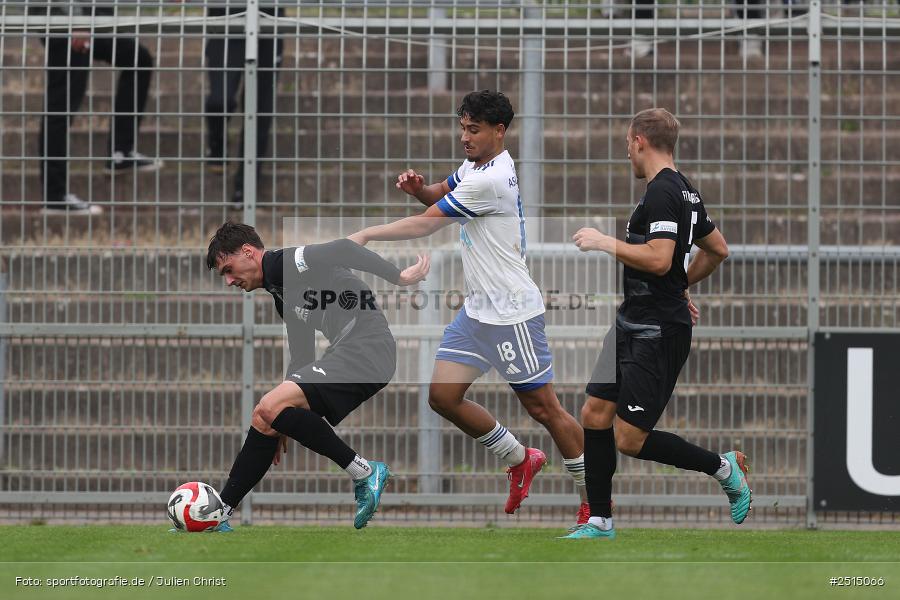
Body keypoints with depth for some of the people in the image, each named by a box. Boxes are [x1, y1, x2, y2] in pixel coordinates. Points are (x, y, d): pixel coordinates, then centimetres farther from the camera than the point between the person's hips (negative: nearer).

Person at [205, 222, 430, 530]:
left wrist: (399, 277, -22)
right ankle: (219, 513, 13)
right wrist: (285, 424, 32)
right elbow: (301, 357, 31)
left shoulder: (284, 262, -5)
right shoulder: (280, 290, 26)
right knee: (265, 419, 8)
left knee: (271, 409, -21)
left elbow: (342, 250, -19)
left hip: (366, 348, -10)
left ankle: (364, 473, -15)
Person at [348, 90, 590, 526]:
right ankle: (520, 460, 21)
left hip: (511, 313, -9)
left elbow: (428, 223, -19)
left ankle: (594, 499, 10)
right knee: (443, 395, 3)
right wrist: (418, 187, -1)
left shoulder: (491, 180, -22)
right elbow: (441, 194, 23)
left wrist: (366, 235, -13)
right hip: (477, 310, 9)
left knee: (542, 407, -2)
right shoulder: (476, 165, 8)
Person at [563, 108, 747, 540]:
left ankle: (723, 467, 7)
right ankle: (599, 523, 12)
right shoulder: (685, 190, 14)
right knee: (595, 415, 7)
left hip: (658, 331, -10)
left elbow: (658, 259, -28)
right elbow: (718, 250, 24)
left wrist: (603, 242, -17)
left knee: (629, 439, -9)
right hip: (633, 324, 10)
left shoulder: (661, 192, -17)